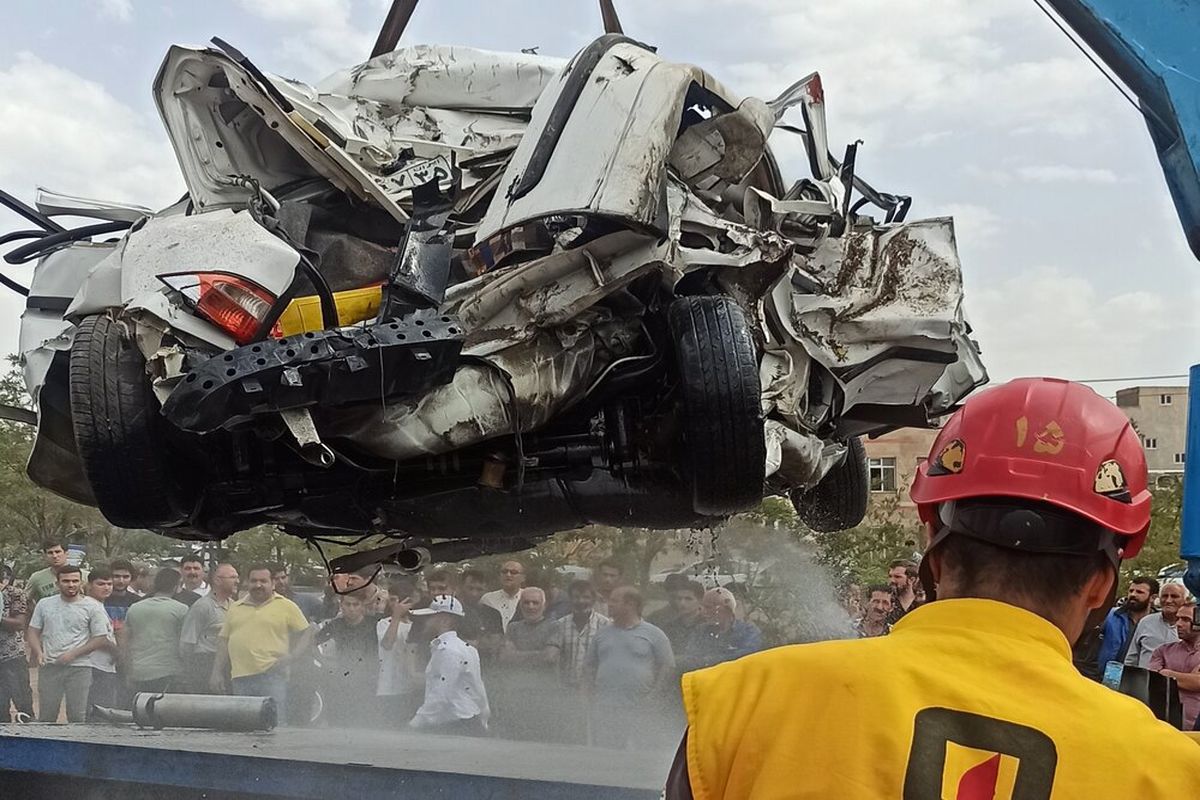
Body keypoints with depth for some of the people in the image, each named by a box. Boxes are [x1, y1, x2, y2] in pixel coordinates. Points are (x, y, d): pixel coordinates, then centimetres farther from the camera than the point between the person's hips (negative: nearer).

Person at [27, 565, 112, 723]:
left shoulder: (92, 607, -2)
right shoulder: (45, 604, 9)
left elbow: (101, 639, -3)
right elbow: (33, 631, 12)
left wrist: (73, 654, -11)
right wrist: (38, 652, -7)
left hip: (80, 668, -3)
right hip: (49, 666, 3)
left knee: (77, 717, 1)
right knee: (46, 716, 8)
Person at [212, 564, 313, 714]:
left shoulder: (286, 606, 6)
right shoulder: (235, 608, 18)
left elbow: (307, 634, 6)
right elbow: (224, 643, 20)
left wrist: (290, 657, -8)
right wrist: (217, 673, 12)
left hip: (272, 676, -4)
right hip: (240, 679, 4)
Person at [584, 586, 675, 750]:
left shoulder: (654, 634, 3)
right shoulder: (602, 634, 15)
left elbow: (668, 667, 1)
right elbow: (589, 666, 19)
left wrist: (651, 698, -6)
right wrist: (593, 693, 5)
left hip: (641, 712, -4)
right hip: (604, 711, 4)